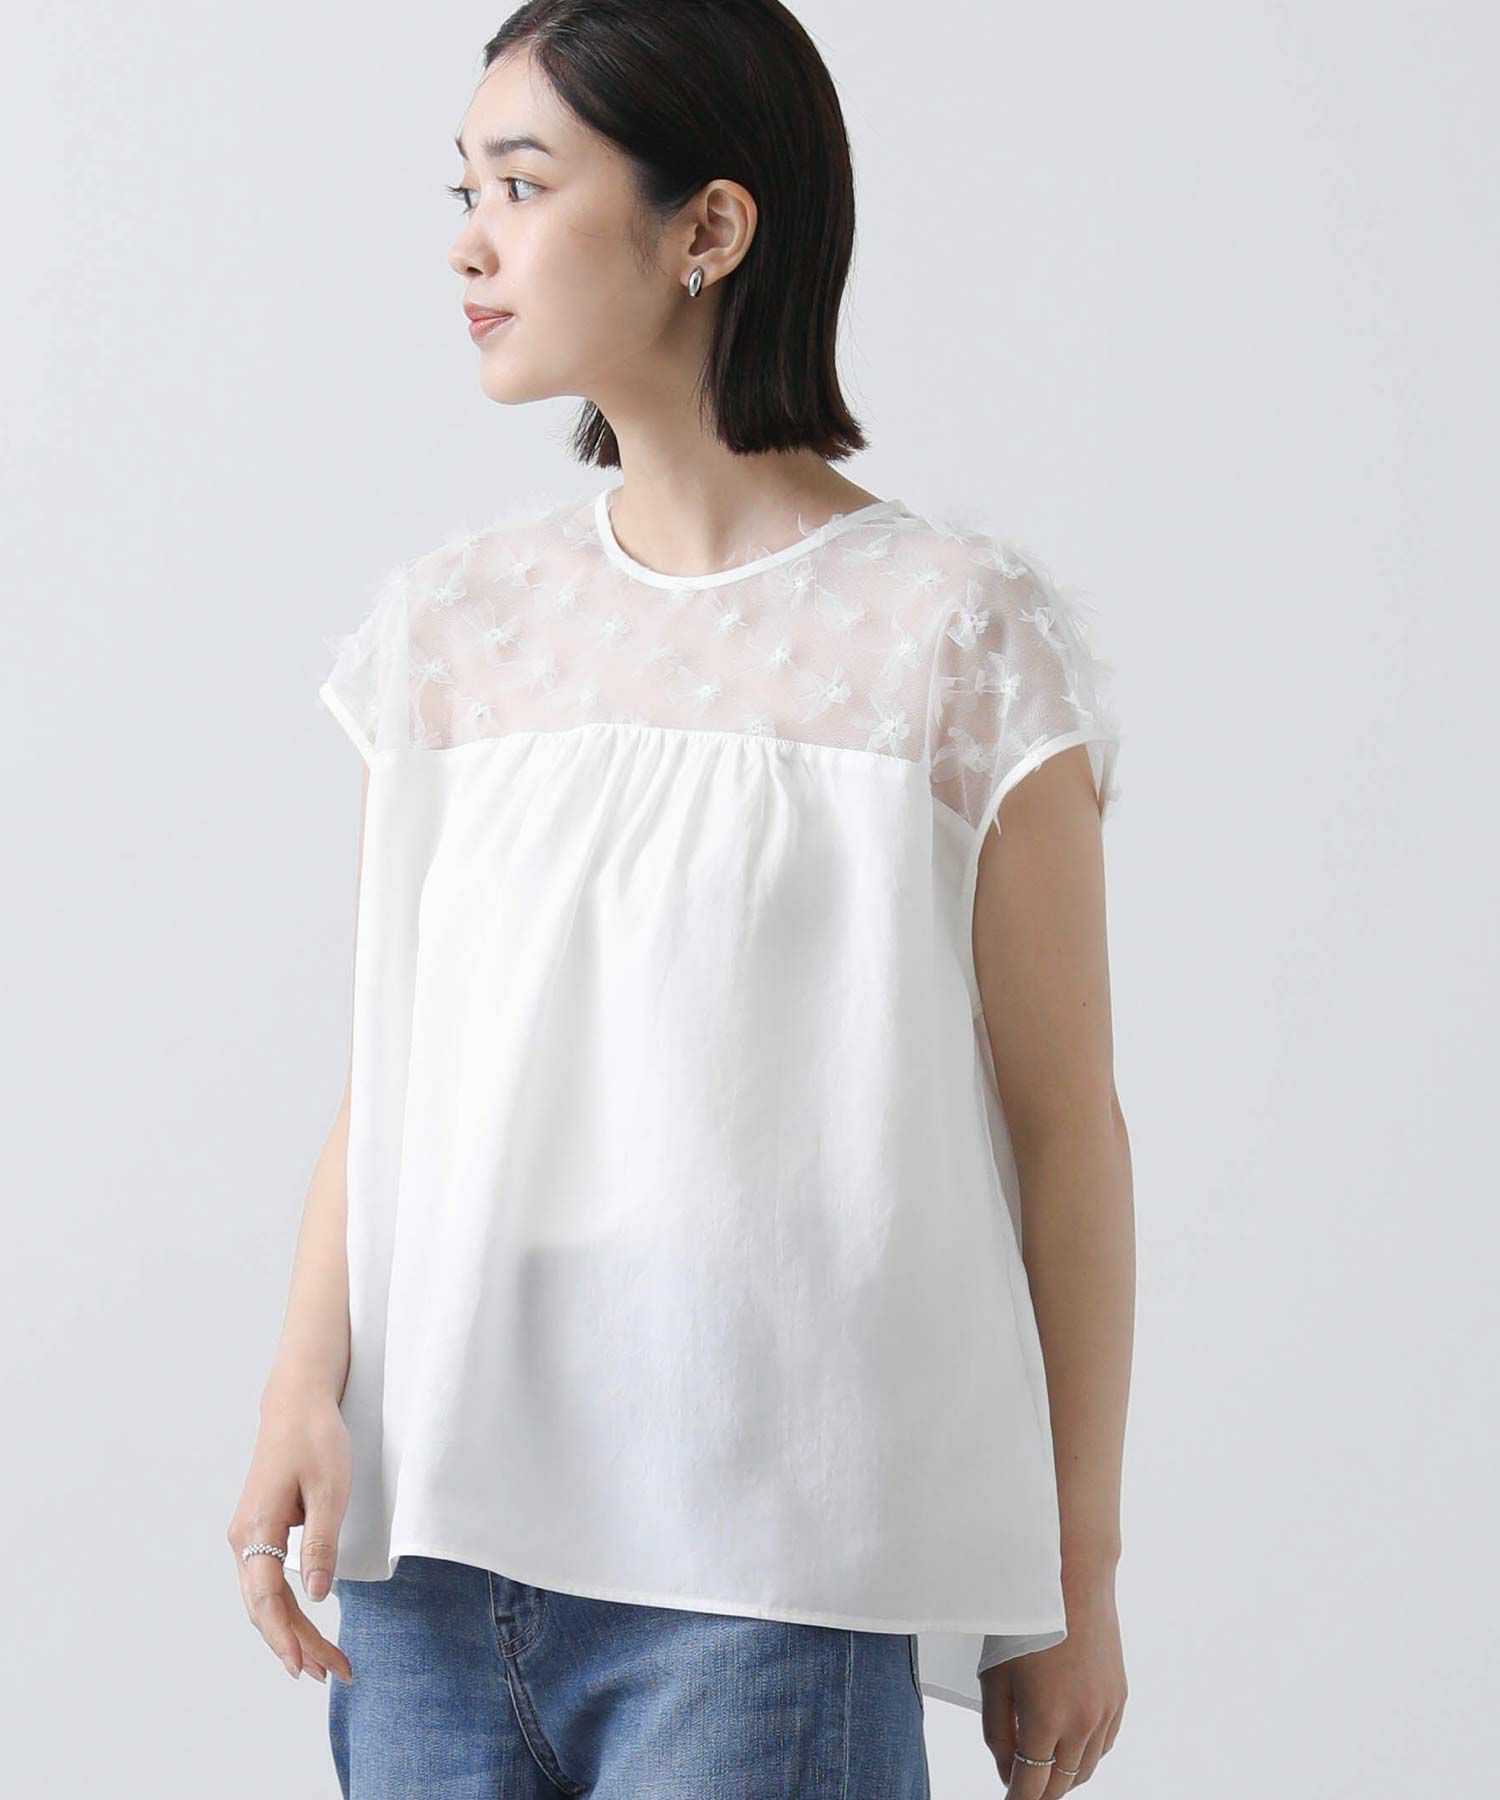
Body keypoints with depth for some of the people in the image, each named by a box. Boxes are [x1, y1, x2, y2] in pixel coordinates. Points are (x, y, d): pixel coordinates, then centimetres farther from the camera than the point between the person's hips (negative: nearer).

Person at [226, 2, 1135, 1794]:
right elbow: (388, 1065, 8)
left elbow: (1062, 1128, -1)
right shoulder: (454, 620, 10)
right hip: (435, 1541, 4)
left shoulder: (959, 633, -4)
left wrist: (1075, 1577, 1)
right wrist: (306, 1380, -8)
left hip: (766, 1575, -4)